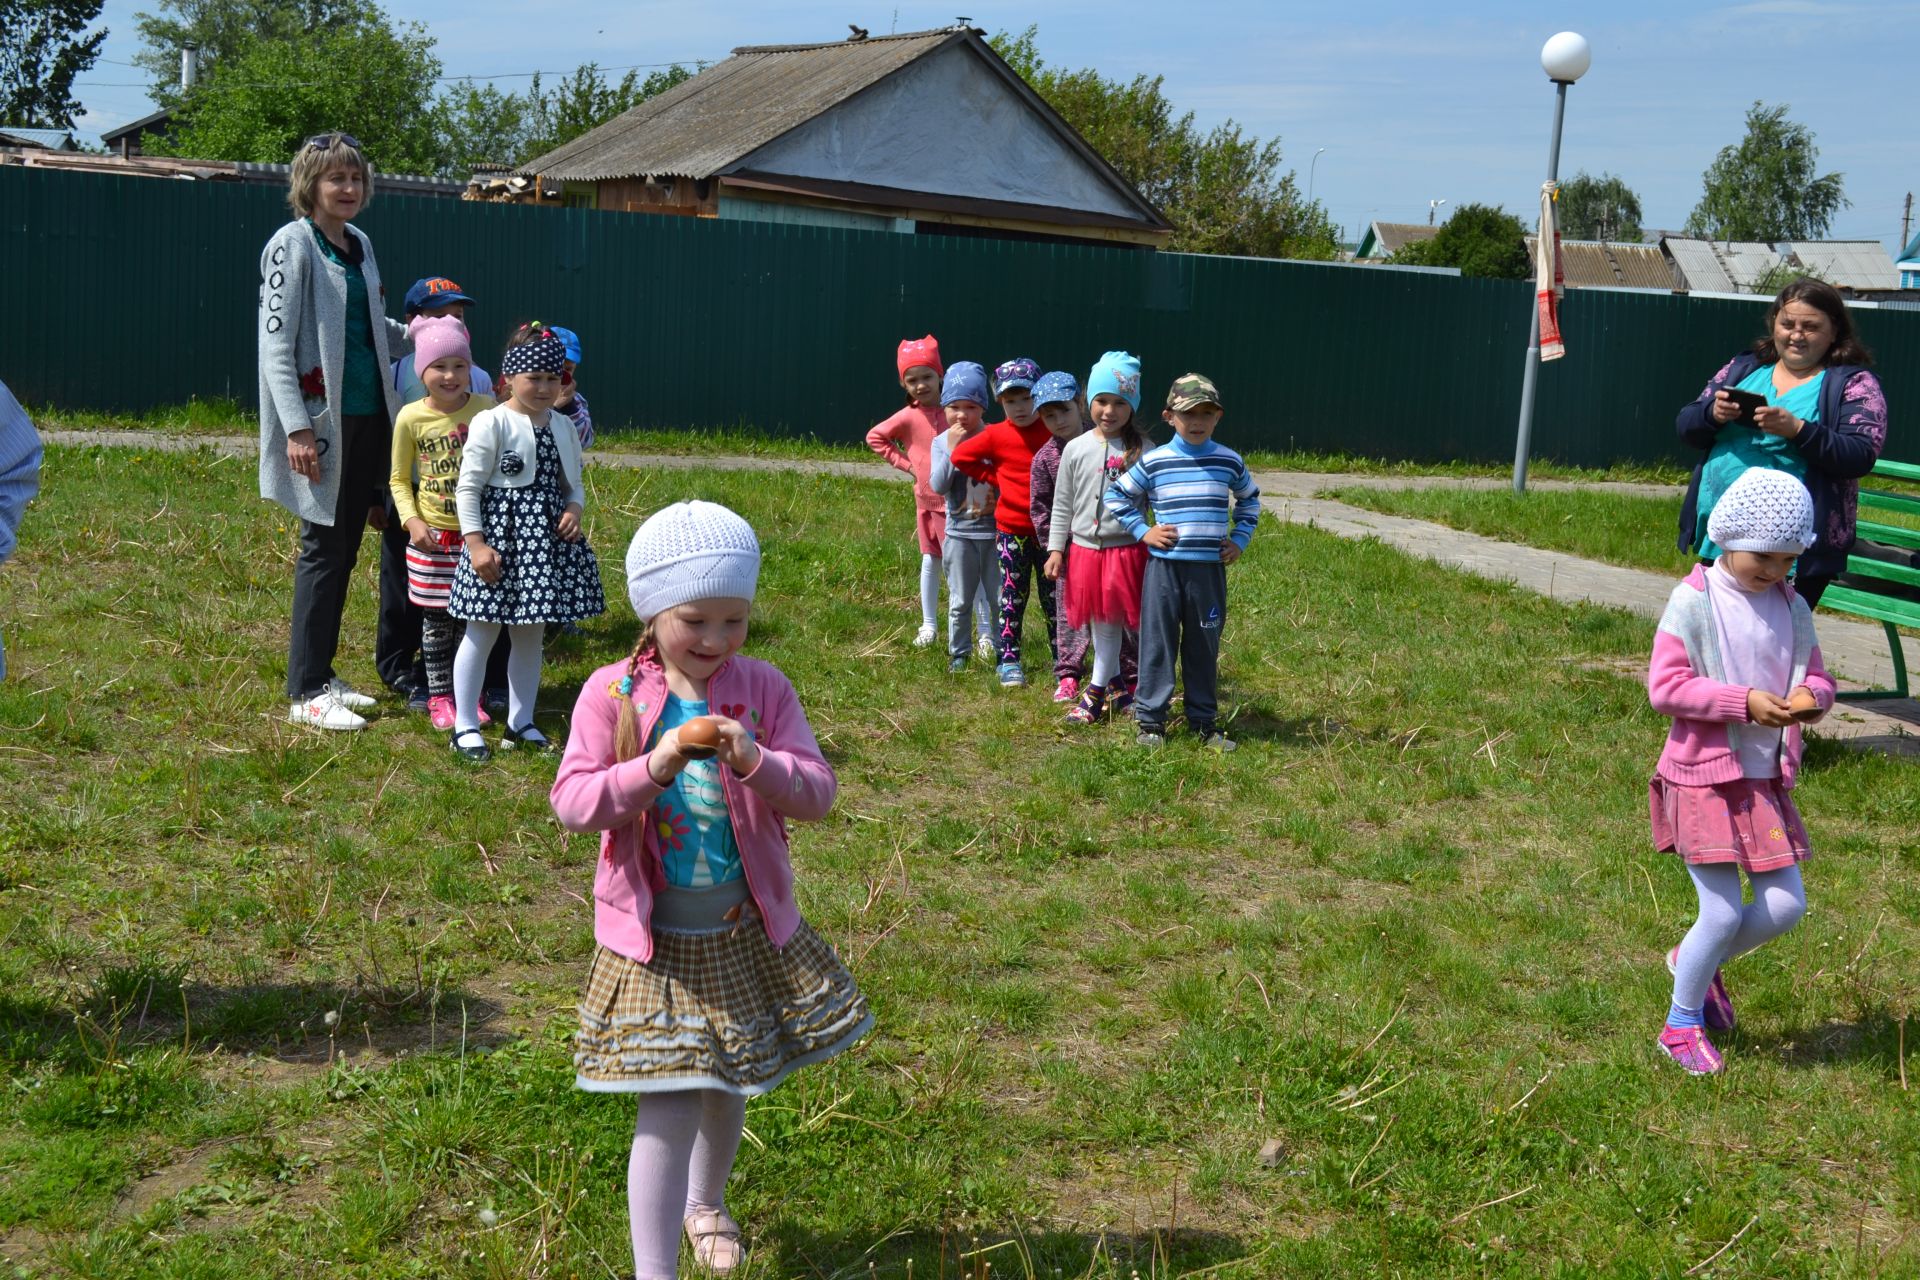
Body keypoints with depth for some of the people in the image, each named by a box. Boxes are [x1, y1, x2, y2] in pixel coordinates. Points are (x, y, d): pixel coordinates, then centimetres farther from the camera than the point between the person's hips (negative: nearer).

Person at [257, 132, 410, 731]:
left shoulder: (359, 244, 14)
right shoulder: (292, 245, -8)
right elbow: (276, 344, -13)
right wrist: (298, 427, -19)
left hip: (370, 416, 7)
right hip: (324, 420, -7)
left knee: (346, 547, 11)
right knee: (324, 548, -3)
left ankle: (323, 674, 21)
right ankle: (306, 692, 5)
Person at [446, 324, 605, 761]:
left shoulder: (563, 426, 9)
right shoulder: (491, 423, -9)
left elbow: (573, 483, 17)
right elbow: (467, 487, -10)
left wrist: (574, 509, -5)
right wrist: (476, 543, -15)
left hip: (546, 535, 6)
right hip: (501, 531, -6)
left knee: (531, 634, 12)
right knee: (482, 633, 2)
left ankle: (520, 722, 23)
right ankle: (465, 726, 11)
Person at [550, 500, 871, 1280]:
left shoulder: (763, 689, -6)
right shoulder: (612, 695, -10)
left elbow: (818, 790, -10)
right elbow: (571, 801, -16)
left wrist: (755, 763, -29)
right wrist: (652, 767, -31)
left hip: (746, 929, 3)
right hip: (653, 936, -3)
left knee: (730, 1086, 22)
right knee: (668, 1108, -6)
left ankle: (706, 1204, 51)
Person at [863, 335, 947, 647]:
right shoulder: (908, 418, -3)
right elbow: (875, 437, 11)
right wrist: (904, 463, 3)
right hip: (927, 502, 3)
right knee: (930, 562, 13)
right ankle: (928, 626, 24)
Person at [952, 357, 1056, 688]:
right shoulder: (996, 436, -4)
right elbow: (959, 457, 4)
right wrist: (994, 478, 0)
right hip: (1011, 529, 0)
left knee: (1054, 597, 9)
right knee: (1012, 598, 4)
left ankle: (1062, 659, 19)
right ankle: (1009, 662, 11)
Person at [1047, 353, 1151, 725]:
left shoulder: (1143, 450, -4)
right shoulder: (1076, 449, 3)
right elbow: (1062, 505, 8)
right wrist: (1055, 549, 5)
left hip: (1127, 550, -2)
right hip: (1084, 550, 3)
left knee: (1114, 623, 1)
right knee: (1099, 624, 9)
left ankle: (1096, 693, 11)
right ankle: (1119, 685, 23)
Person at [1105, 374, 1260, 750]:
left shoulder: (1229, 461, 4)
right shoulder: (1153, 462, -3)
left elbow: (1249, 498, 23)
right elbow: (1117, 496, 9)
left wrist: (1240, 538, 12)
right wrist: (1142, 531, -1)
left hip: (1210, 569, 2)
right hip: (1164, 567, -2)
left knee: (1204, 647, 10)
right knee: (1157, 643, 3)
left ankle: (1203, 720, 20)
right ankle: (1150, 719, 12)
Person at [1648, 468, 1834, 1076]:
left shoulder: (1791, 608, 5)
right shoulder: (1694, 601, -12)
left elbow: (1818, 676, 13)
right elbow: (1664, 688, -16)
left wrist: (1810, 696, -11)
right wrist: (1743, 701, -24)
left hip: (1766, 781, 6)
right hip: (1704, 779, -6)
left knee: (1786, 905, 5)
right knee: (1723, 914, -4)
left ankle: (1698, 961, 33)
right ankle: (1682, 1023, 18)